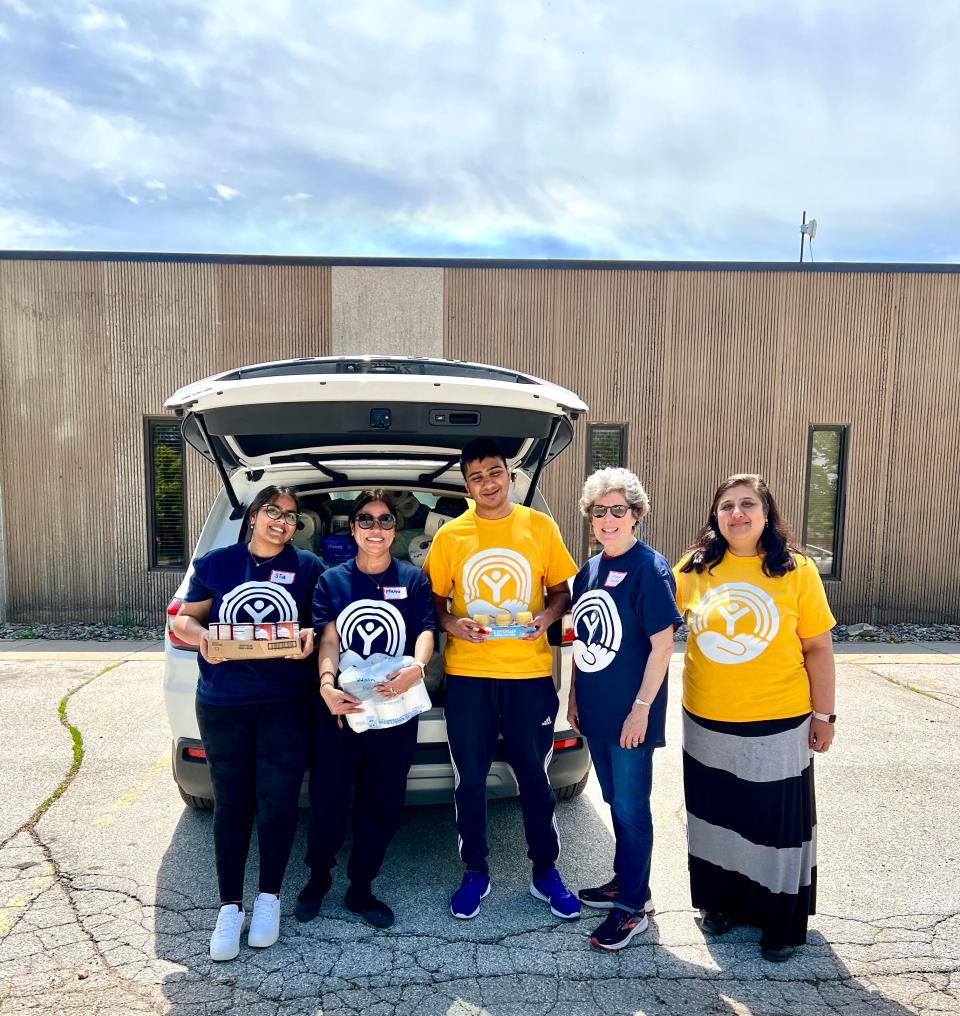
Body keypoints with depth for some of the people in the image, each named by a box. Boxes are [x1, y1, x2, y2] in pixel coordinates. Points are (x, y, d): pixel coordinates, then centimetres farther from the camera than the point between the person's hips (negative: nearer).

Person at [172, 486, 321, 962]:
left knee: (277, 800, 3)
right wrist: (201, 636, -12)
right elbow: (184, 619, 9)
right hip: (222, 703, 1)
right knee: (230, 802, 8)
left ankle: (269, 897, 25)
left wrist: (310, 636, -17)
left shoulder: (307, 566, 3)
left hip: (286, 703, -1)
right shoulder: (216, 563, 6)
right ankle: (229, 906, 22)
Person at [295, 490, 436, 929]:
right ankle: (318, 878, 35)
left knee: (383, 805, 9)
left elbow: (425, 632, -6)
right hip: (339, 711, 0)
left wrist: (416, 669, -28)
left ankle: (360, 888, 31)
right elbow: (328, 638, -6)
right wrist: (327, 684, -24)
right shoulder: (332, 580, 4)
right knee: (328, 799, 7)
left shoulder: (414, 579, 4)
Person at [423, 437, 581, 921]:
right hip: (467, 675, 1)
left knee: (535, 777, 11)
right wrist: (451, 624, -13)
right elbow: (434, 601, 6)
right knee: (469, 781, 10)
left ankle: (545, 872, 31)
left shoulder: (541, 527, 0)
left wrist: (547, 616, -12)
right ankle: (475, 872, 30)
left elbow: (561, 590, 7)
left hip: (530, 672, 0)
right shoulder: (450, 536, 0)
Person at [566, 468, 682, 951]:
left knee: (631, 808, 5)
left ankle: (633, 905, 20)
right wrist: (574, 696, 13)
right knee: (616, 802, 20)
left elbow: (662, 645, -16)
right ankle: (625, 881, 36)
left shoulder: (650, 568, -14)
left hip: (630, 716, -7)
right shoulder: (589, 570, 7)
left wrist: (641, 709, -17)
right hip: (595, 712, 7)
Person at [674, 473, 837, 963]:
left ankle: (781, 924, 31)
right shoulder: (694, 569, -4)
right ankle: (720, 901, 40)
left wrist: (823, 715, -3)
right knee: (716, 816, 18)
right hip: (706, 722, 3)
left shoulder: (796, 571, -8)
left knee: (776, 822, 10)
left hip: (777, 724, -2)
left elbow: (818, 649, -4)